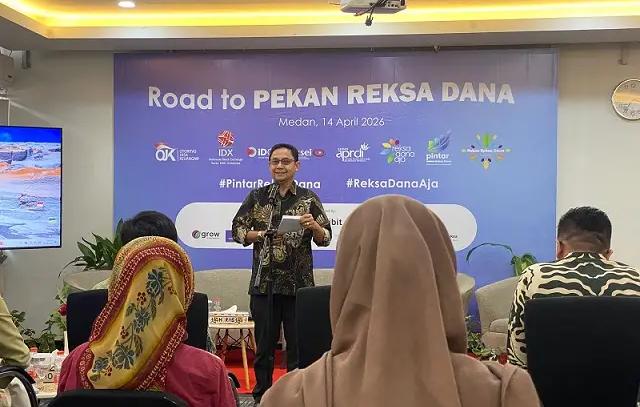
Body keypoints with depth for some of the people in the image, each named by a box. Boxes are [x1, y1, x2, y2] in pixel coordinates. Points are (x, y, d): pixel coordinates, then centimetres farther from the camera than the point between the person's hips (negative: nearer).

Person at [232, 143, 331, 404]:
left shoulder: (308, 199, 2)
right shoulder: (257, 197, 7)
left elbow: (325, 239, 0)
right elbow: (237, 230, 6)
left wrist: (314, 227, -21)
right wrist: (257, 234, -13)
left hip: (298, 284, -1)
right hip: (264, 283, 1)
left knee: (298, 343, 5)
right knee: (263, 344, 9)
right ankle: (261, 396, 23)